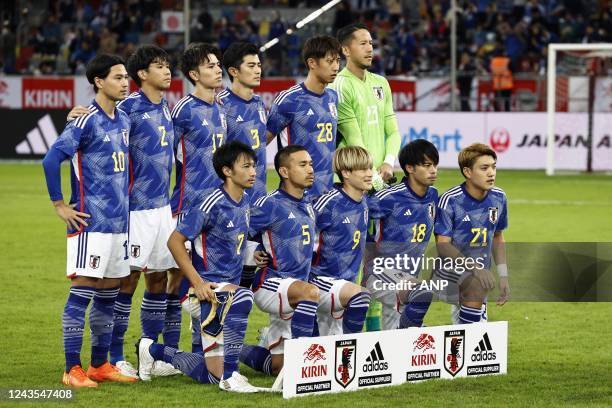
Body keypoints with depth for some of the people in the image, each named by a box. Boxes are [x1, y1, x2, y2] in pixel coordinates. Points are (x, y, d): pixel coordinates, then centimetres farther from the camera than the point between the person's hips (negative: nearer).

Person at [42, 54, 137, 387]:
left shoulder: (124, 121, 12)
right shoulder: (86, 122, -12)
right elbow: (51, 159, -17)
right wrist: (59, 205, -13)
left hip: (119, 222, 8)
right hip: (91, 222, -8)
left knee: (108, 295, 12)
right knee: (81, 294, -7)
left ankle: (100, 365, 19)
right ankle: (72, 370, -5)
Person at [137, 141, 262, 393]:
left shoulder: (244, 200, 9)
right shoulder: (212, 202, -15)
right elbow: (175, 241, -15)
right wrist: (197, 282, -20)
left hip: (230, 285, 8)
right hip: (210, 288, -8)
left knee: (212, 375, 6)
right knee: (243, 298, -42)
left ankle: (154, 351, 29)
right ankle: (230, 376, -34)